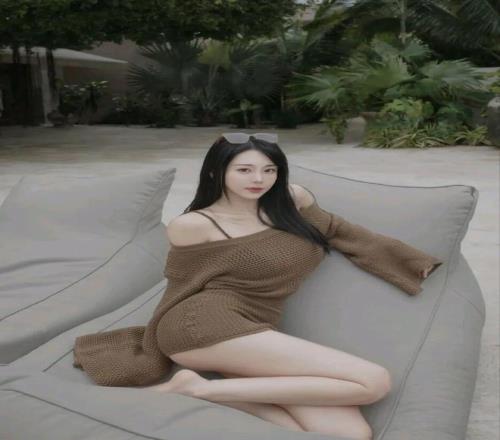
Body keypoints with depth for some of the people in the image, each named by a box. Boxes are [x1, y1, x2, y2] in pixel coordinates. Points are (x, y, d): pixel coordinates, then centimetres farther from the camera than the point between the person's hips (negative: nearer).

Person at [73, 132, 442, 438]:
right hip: (206, 324, -7)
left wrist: (417, 261, 33)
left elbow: (339, 231, 27)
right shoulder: (192, 226, -2)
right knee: (373, 382, -17)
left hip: (255, 338, 7)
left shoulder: (291, 200, 14)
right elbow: (182, 288, 7)